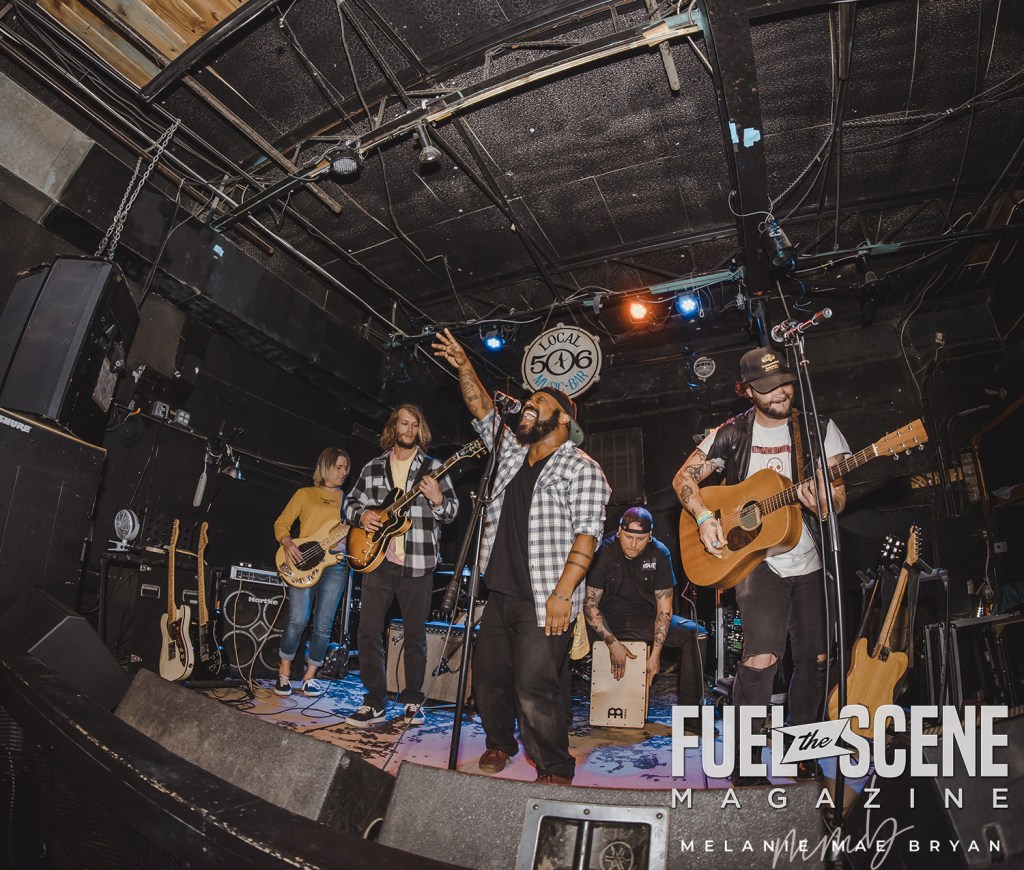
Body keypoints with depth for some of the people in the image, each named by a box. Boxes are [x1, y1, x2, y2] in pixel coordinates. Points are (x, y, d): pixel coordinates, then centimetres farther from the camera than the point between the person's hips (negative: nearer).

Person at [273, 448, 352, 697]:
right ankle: (284, 673, 14)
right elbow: (281, 523, 9)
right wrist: (287, 543, -10)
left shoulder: (348, 499, 18)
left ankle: (310, 677, 17)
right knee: (297, 620, -9)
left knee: (323, 625, 1)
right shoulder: (305, 494, 12)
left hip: (336, 565, 2)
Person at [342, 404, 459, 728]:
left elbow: (452, 510, 0)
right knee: (369, 633, 1)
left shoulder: (432, 467, 3)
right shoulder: (372, 468, 10)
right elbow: (351, 503, 17)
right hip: (378, 559, 2)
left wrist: (437, 499, -21)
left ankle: (412, 702, 22)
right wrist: (362, 515, -5)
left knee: (415, 635, 6)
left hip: (418, 562, -2)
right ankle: (375, 703, 15)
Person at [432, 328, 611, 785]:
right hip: (500, 593, 7)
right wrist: (464, 367, 3)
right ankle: (499, 743, 37)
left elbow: (586, 534, -14)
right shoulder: (511, 449, 15)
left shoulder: (582, 469, -7)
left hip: (545, 601, -7)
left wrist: (562, 594, -21)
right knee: (488, 673, 14)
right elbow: (483, 411, 16)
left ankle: (555, 770, 14)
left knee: (535, 687, -6)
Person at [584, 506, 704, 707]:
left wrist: (655, 653, -16)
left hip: (645, 619, 2)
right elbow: (590, 604, -14)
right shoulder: (604, 552, -15)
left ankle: (689, 707, -9)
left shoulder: (659, 553, -9)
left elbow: (664, 608, -8)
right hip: (608, 619, -1)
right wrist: (613, 643, -23)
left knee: (689, 631, -21)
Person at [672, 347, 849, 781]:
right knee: (762, 653, -16)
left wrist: (822, 504, -26)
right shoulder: (732, 434, -1)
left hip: (808, 561, 3)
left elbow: (838, 497, -2)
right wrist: (704, 518, -15)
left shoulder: (819, 429, 1)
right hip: (754, 557, -2)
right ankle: (743, 761, 1)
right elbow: (684, 476, 1)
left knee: (814, 659, 9)